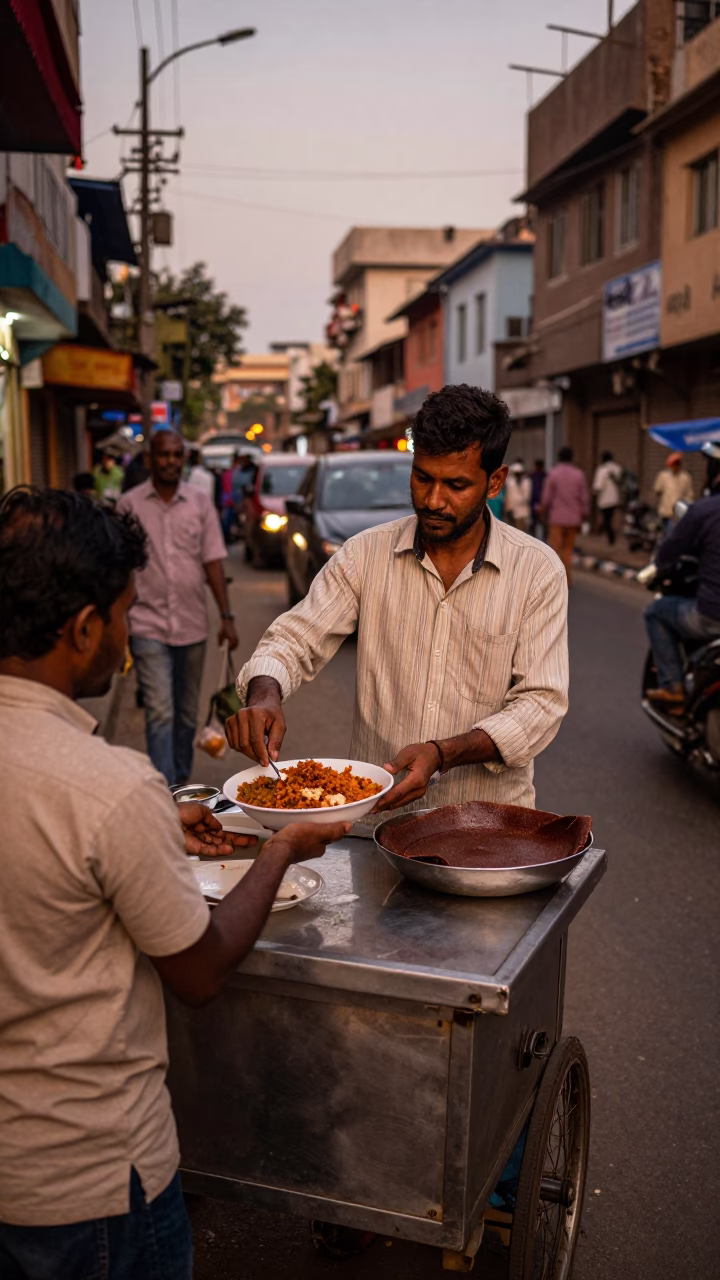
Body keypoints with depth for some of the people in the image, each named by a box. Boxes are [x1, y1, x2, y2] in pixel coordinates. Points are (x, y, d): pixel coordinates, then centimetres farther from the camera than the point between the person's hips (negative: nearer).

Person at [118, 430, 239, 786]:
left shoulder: (200, 502, 3)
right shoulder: (130, 503, -1)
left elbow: (213, 561, 2)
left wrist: (226, 616, -3)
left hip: (192, 624, 3)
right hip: (148, 626, -2)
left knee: (187, 711, 14)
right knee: (160, 711, -10)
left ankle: (181, 777, 30)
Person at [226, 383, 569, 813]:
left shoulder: (538, 571, -2)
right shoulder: (365, 555, 3)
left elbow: (540, 702, -5)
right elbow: (295, 641, 3)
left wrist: (443, 753, -20)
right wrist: (265, 696, -20)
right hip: (374, 808, 1)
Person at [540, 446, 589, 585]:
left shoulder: (552, 474, -6)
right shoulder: (579, 475, 2)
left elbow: (546, 498, -6)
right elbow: (584, 499, 1)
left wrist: (544, 514, 9)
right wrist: (584, 517, 10)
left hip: (556, 518, -3)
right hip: (573, 519, 3)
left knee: (555, 549, -3)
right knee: (568, 549, 15)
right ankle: (567, 578, 14)